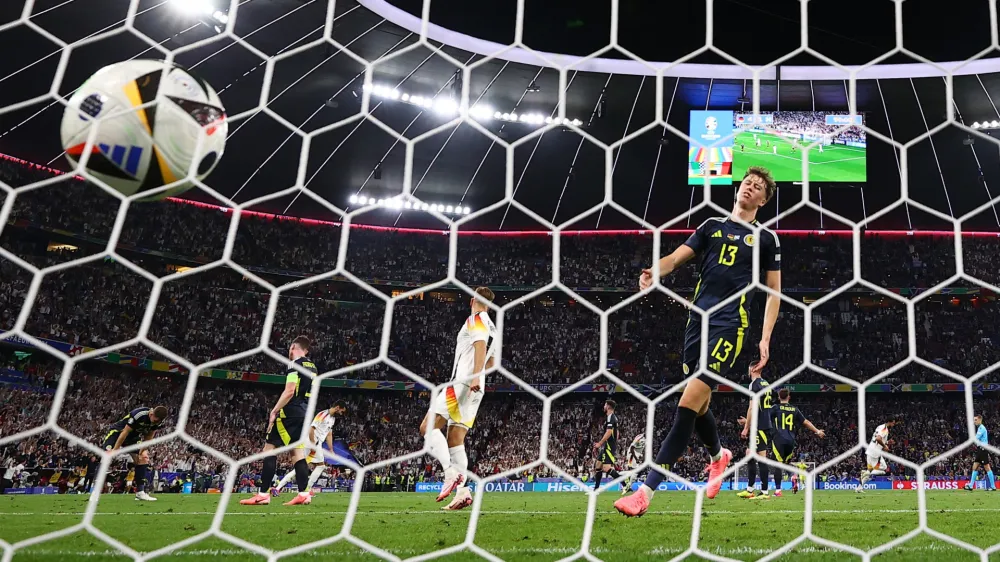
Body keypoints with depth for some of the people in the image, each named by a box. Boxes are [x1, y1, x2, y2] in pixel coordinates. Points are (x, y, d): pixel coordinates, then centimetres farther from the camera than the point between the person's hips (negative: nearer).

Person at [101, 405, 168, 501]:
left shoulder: (157, 420, -16)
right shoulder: (138, 414, -36)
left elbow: (148, 438, -6)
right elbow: (124, 433, -29)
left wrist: (141, 452, -13)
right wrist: (114, 450, -23)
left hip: (133, 437, 6)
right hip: (117, 432, -6)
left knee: (144, 458, -7)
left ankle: (140, 492, -4)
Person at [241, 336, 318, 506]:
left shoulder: (296, 364, -11)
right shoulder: (312, 367, 16)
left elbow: (289, 391, -19)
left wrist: (274, 411, -15)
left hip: (290, 412, -9)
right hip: (304, 413, 9)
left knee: (269, 449, -4)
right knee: (298, 452, 9)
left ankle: (263, 495, -7)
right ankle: (303, 494, 2)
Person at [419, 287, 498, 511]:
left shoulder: (475, 320, -3)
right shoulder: (492, 328, 23)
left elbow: (480, 345, -21)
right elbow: (490, 362, 31)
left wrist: (475, 375, -31)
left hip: (463, 384, -9)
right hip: (475, 389, 9)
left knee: (428, 427, -10)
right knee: (455, 440, 8)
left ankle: (451, 473, -23)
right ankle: (462, 491, -3)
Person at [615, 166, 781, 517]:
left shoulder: (766, 238, 9)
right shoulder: (712, 226, 17)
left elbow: (774, 290, 10)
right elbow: (678, 257, 6)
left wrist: (765, 338, 0)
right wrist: (655, 272, -17)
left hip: (729, 326, -4)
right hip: (697, 320, 4)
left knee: (689, 402, -16)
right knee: (699, 405, 12)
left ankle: (647, 491, -16)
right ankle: (719, 455, 46)